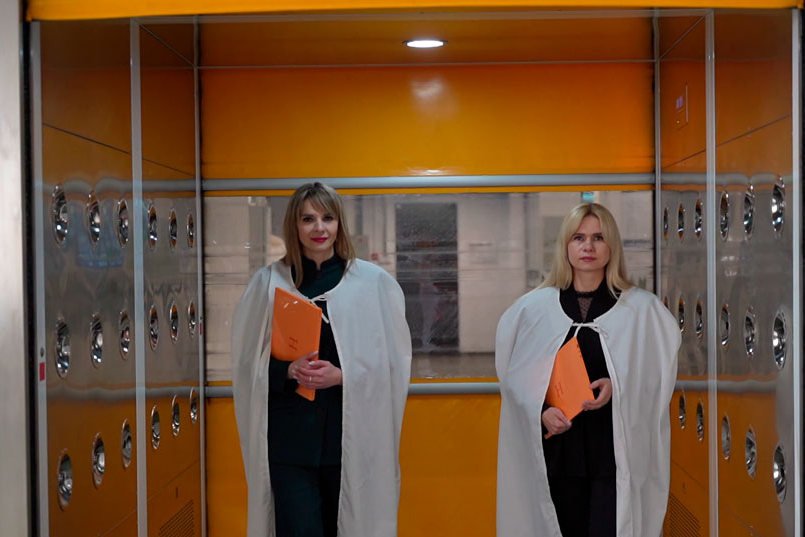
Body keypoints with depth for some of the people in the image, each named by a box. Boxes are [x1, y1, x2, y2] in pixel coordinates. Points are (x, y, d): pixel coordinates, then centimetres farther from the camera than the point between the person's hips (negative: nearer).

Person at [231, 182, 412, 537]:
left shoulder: (373, 283, 1)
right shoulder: (268, 282, 6)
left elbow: (392, 362, 3)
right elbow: (248, 362, 7)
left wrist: (342, 375, -13)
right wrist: (289, 371, -12)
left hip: (353, 433, 0)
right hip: (288, 434, 0)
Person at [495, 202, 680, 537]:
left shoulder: (640, 308, -1)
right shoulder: (534, 307, 3)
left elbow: (657, 375, 2)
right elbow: (515, 374, 6)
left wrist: (619, 387, -16)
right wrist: (541, 411, -11)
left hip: (617, 449, -1)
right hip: (557, 448, 2)